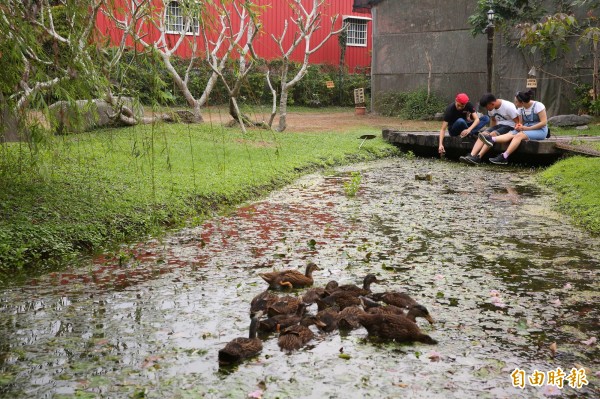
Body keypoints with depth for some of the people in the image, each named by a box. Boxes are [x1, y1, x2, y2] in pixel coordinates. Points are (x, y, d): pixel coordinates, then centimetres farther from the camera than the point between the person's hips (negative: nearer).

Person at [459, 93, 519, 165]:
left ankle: (478, 157, -38)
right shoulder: (491, 109, 3)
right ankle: (471, 156, -33)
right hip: (499, 125, 7)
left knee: (493, 134, -31)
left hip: (509, 126, -7)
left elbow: (518, 122, -16)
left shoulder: (508, 107, -17)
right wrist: (491, 130, 6)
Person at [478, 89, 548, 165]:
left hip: (540, 131, -6)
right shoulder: (521, 108, 8)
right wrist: (518, 126, -9)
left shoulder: (538, 105, -11)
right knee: (511, 134, -23)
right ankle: (492, 140, -49)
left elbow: (544, 122, -16)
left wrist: (527, 128, -20)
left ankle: (504, 157, -43)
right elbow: (521, 123, 16)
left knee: (519, 135, -32)